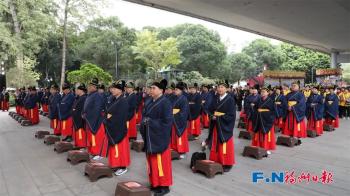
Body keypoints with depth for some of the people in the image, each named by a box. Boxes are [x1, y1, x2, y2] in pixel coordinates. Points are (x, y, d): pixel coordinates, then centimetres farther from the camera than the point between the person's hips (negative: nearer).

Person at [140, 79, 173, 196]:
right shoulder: (149, 102, 12)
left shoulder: (165, 102, -12)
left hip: (159, 136, -8)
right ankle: (154, 182, 26)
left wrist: (151, 122, -17)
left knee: (160, 160, 0)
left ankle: (164, 186, 12)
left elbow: (167, 120, -18)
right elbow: (144, 116, 17)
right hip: (149, 136, 8)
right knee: (152, 160, 13)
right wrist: (144, 122, -5)